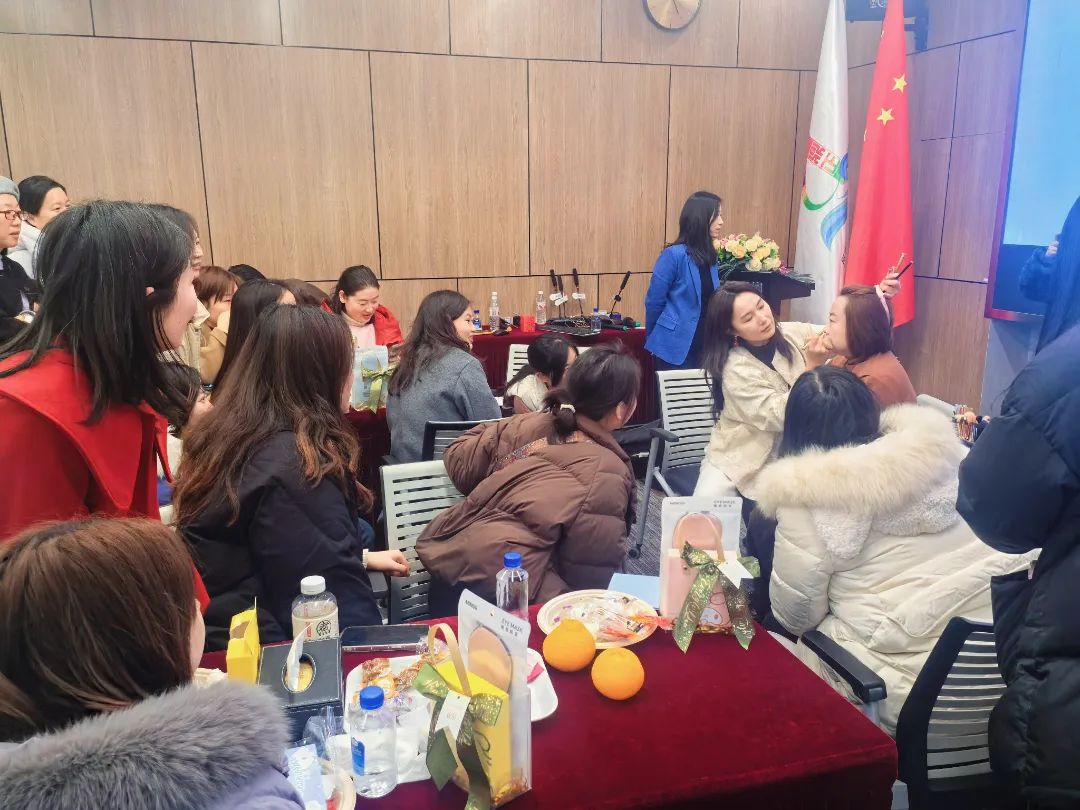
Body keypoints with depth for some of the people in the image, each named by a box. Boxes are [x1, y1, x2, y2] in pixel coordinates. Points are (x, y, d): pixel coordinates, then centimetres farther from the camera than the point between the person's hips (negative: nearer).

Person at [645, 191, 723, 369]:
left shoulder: (709, 255, 7)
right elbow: (654, 302, -9)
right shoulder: (675, 254, -14)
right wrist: (653, 338, 2)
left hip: (704, 346, 7)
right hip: (675, 348, -7)